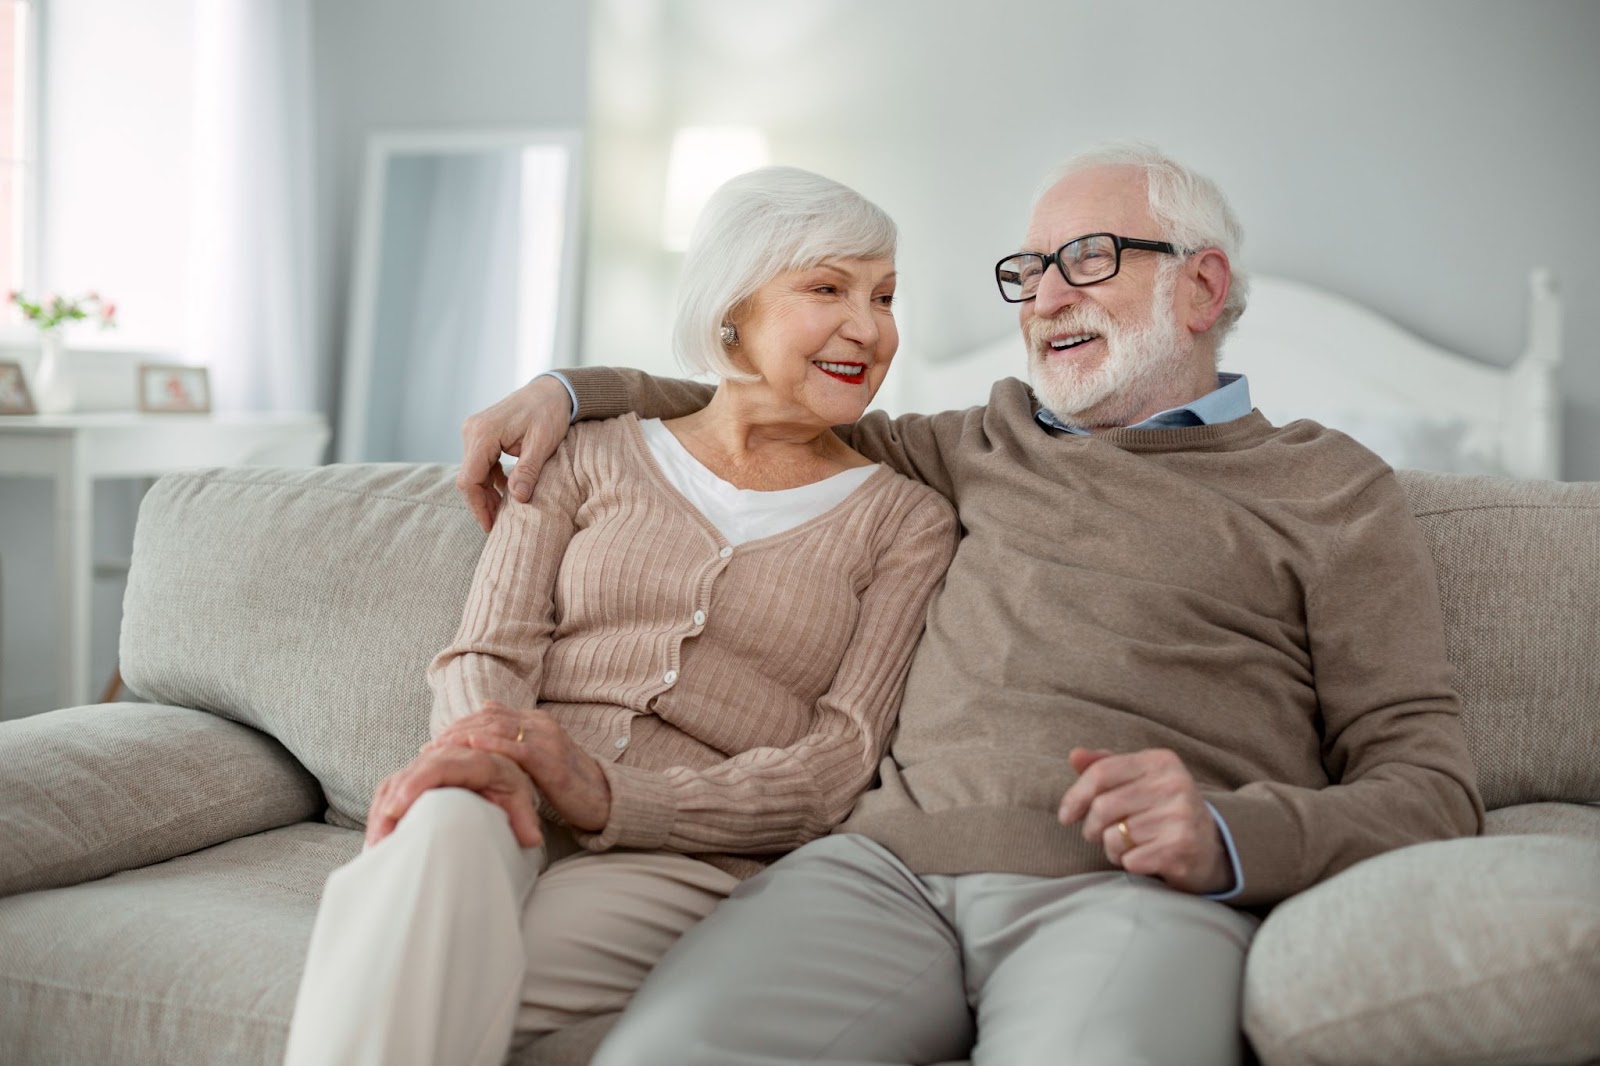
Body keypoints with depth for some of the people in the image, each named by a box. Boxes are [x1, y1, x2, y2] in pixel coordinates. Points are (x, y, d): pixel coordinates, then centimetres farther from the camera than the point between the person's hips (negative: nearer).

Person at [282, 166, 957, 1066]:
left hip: (689, 857, -2)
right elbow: (488, 654, 6)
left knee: (452, 992, -34)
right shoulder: (593, 459, 16)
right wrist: (482, 754, -22)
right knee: (447, 823, -36)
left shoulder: (908, 521, 11)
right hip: (517, 823, 2)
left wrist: (604, 793, -17)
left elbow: (837, 768, 0)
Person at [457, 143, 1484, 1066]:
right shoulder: (997, 443, 27)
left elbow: (1432, 789, 6)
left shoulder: (1331, 487, 14)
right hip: (891, 858, 4)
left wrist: (1230, 837, -14)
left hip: (1126, 883, -3)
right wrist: (575, 389, 30)